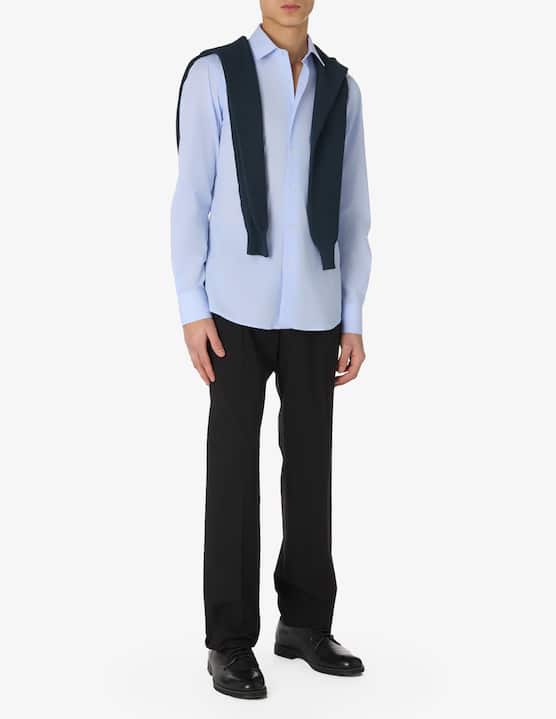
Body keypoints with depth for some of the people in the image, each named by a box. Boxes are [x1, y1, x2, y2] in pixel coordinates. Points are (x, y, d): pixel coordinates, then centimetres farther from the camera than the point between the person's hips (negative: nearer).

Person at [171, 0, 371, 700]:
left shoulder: (340, 87, 10)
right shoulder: (214, 73, -2)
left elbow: (352, 211, 10)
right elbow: (191, 196, -4)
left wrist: (353, 320, 6)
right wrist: (192, 309, -10)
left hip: (313, 309, 4)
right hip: (239, 305, -3)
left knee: (310, 462, 8)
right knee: (234, 465, 0)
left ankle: (304, 621, 23)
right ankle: (231, 639, 10)